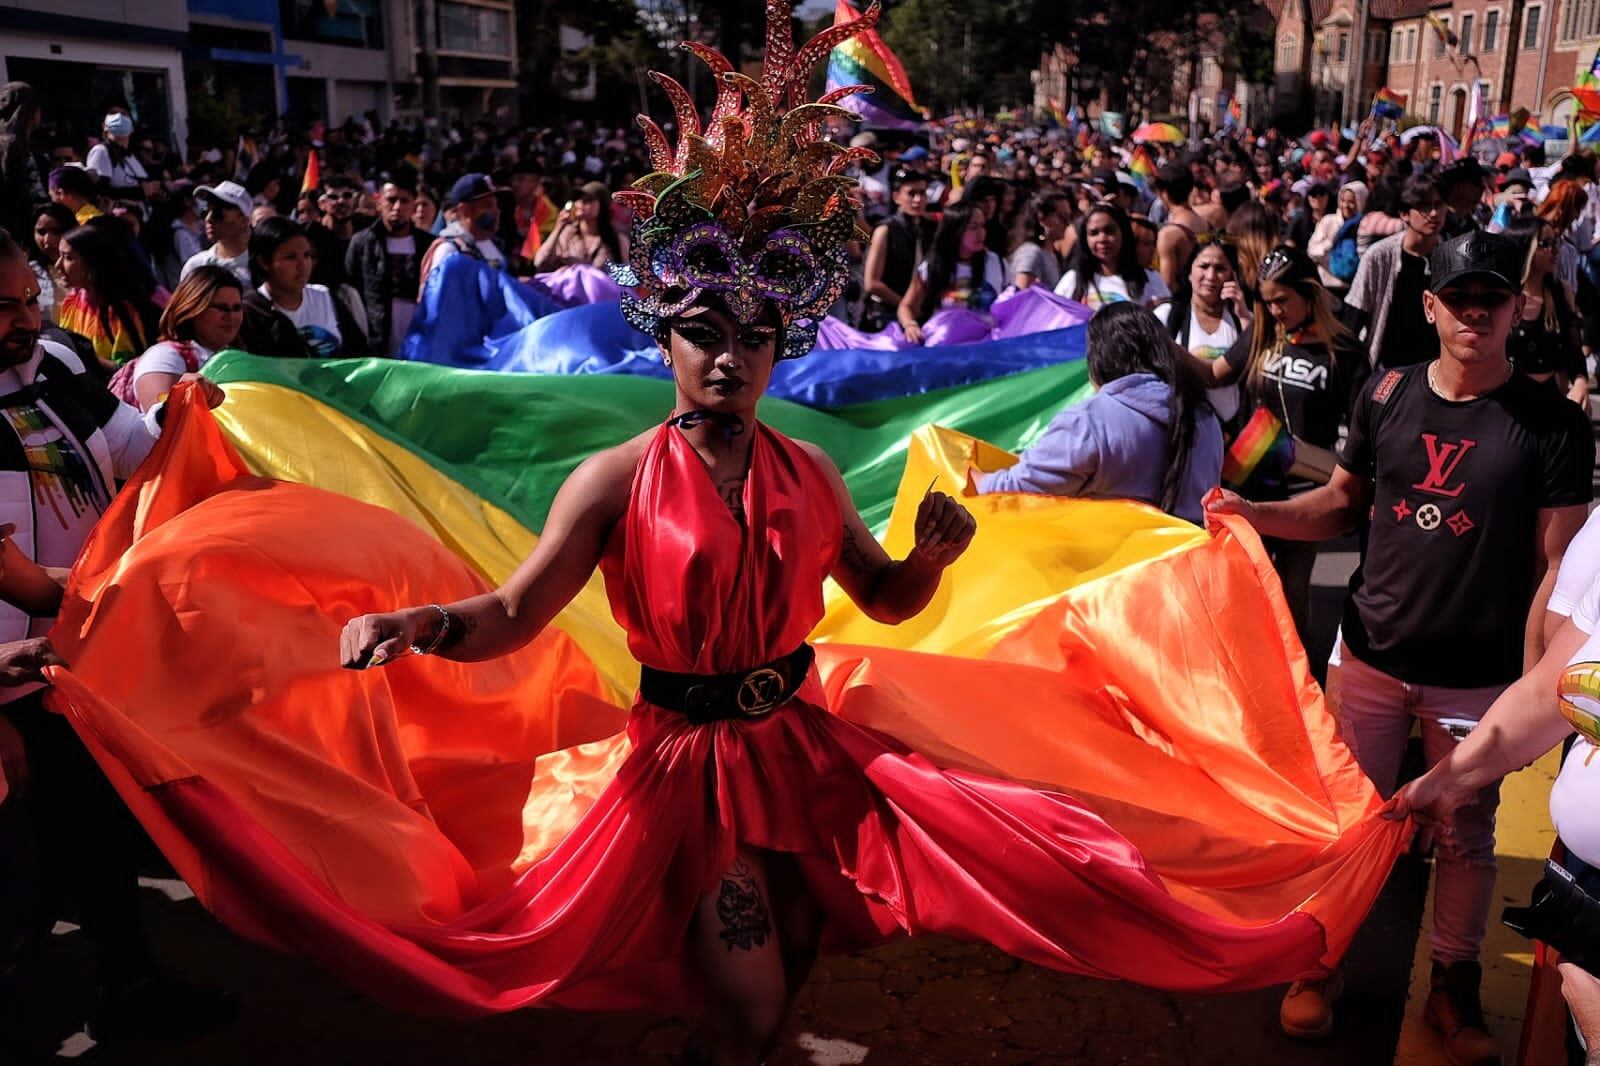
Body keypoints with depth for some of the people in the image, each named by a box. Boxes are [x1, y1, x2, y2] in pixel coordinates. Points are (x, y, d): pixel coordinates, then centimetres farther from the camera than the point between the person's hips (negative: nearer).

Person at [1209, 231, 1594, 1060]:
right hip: (1371, 655, 2)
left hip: (1480, 676, -2)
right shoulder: (1388, 394, 0)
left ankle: (1454, 985, 33)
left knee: (1465, 834, 13)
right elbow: (1343, 503, 9)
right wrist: (1253, 512, -8)